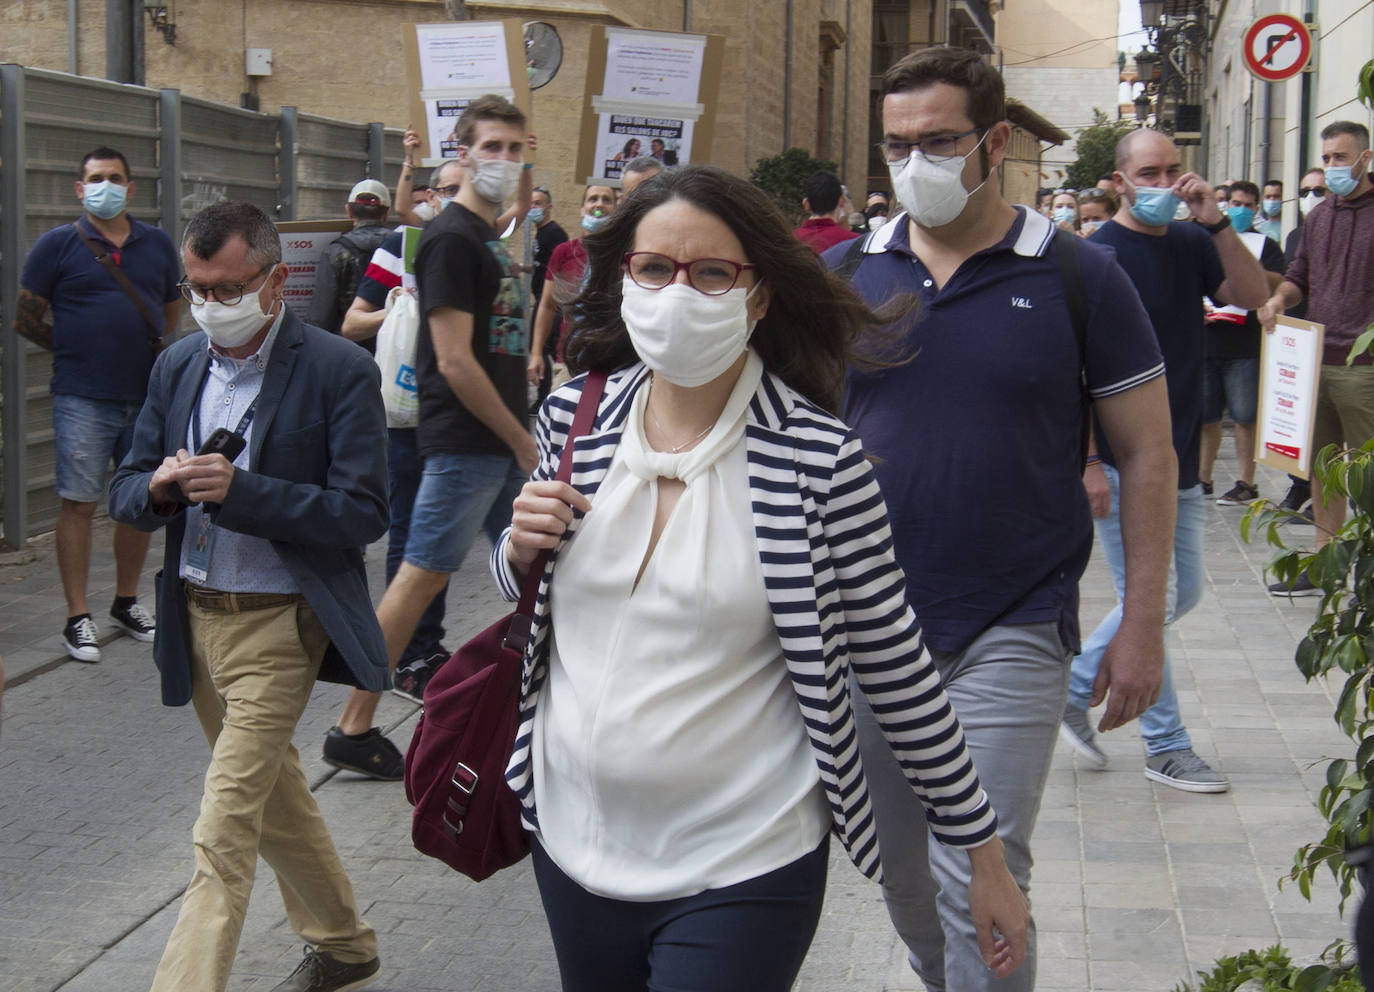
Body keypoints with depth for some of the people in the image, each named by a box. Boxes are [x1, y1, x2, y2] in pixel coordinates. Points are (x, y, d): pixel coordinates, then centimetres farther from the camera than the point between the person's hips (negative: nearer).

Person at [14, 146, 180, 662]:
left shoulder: (158, 245, 9)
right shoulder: (59, 244, -1)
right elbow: (26, 319, 2)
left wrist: (145, 350, 10)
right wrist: (74, 349, 4)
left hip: (147, 394, 4)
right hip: (83, 400, -4)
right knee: (78, 502, -3)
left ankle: (126, 602, 26)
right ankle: (78, 618, 3)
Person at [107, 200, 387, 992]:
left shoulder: (339, 370, -13)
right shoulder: (178, 365, 6)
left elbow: (364, 512, -17)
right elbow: (127, 494, 8)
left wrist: (240, 492, -26)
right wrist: (160, 487, -16)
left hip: (278, 623, -7)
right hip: (196, 615, 7)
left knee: (225, 835, -10)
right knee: (274, 794, 21)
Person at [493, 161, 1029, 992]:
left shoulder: (819, 460, -14)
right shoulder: (574, 418, -1)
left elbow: (897, 667, -7)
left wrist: (985, 854, -2)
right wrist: (521, 549, -8)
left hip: (740, 870, -5)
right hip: (573, 843, 5)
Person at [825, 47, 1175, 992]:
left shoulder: (1079, 277, -6)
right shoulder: (842, 274, 2)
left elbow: (1148, 454, -2)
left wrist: (1144, 625, -5)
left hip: (1012, 631, -3)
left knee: (976, 877, -8)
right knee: (899, 869, 16)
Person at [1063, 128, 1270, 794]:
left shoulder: (1192, 245, 9)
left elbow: (1254, 296, -3)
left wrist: (1216, 222, -13)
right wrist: (1085, 462, -18)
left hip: (1181, 461, 7)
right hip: (1121, 463, -7)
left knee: (1183, 591, 13)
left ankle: (1075, 685, 27)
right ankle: (1165, 746, 11)